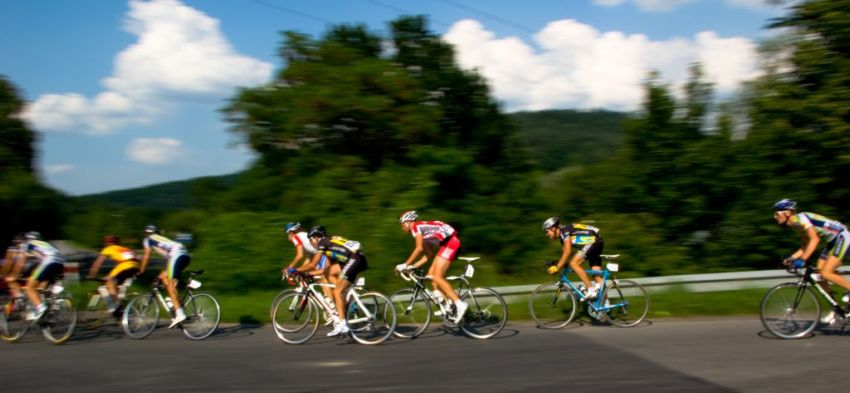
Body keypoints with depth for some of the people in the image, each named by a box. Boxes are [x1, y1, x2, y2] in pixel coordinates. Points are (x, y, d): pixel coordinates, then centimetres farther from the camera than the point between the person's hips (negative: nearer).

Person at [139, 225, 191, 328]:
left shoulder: (148, 239, 18)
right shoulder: (162, 239, 37)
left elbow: (146, 257, 13)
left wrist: (140, 272, 21)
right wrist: (165, 272, 41)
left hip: (176, 256, -8)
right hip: (185, 255, 8)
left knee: (171, 286, -8)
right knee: (163, 276, 21)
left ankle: (180, 314, -20)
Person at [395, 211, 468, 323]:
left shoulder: (416, 227, -5)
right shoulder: (422, 232, 22)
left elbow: (419, 248, -16)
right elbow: (428, 254, 17)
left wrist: (405, 264, -12)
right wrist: (413, 266, 13)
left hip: (450, 241, -10)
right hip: (448, 243, 10)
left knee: (437, 277, -13)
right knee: (431, 274, 8)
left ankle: (460, 304, -16)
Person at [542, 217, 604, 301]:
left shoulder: (564, 231, -11)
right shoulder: (562, 236, 19)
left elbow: (567, 252, -18)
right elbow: (564, 253, 22)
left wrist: (557, 267, -16)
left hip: (593, 241, -11)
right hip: (598, 243, 11)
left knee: (573, 264, -15)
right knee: (596, 273, 5)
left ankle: (591, 290, -16)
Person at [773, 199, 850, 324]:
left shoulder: (800, 218, -21)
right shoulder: (795, 224, 7)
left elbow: (814, 239, -31)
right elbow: (806, 245, 11)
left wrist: (802, 260, -36)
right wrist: (792, 258, -1)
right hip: (832, 241, 10)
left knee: (825, 273, -22)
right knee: (819, 275, 3)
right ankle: (835, 311, 12)